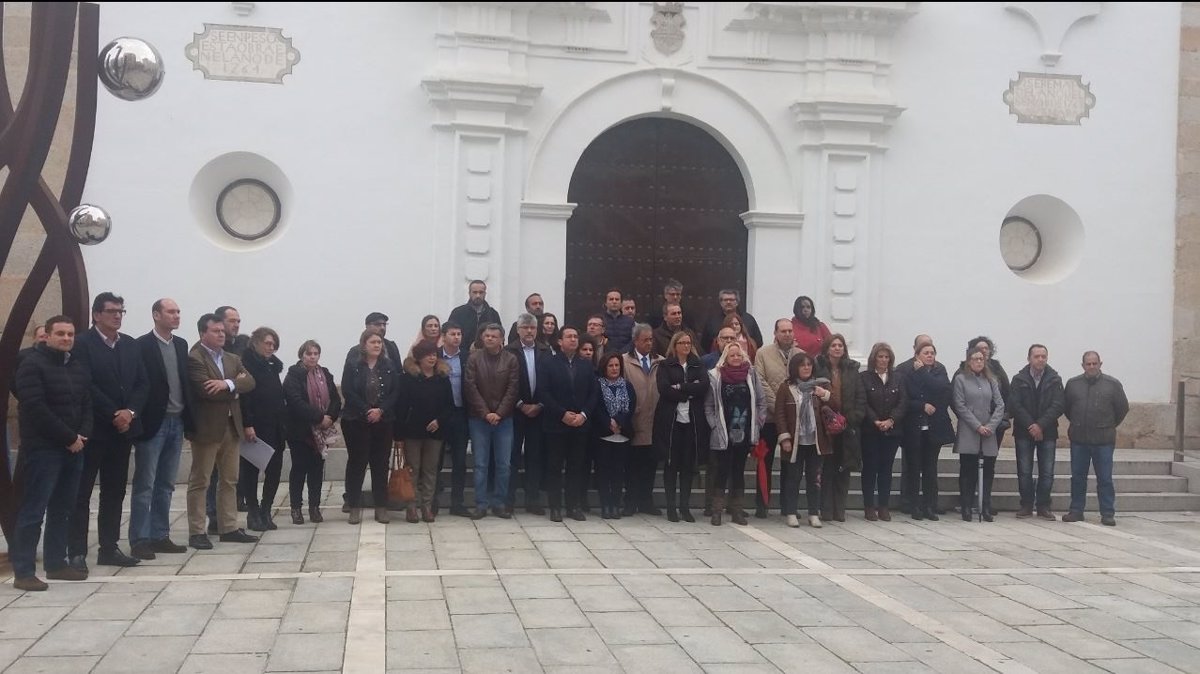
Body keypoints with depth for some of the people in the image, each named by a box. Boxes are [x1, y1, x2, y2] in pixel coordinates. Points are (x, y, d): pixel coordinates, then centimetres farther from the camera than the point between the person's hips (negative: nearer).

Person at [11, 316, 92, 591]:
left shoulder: (78, 368, 15)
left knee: (62, 510, 11)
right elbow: (36, 408, -16)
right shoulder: (32, 364, -8)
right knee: (33, 511, -6)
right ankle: (23, 571, -2)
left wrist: (82, 435, -3)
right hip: (42, 449, -7)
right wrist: (69, 437, -15)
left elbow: (87, 405, 16)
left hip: (73, 449, 7)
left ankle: (56, 563, 20)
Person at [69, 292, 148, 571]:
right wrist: (114, 414, -16)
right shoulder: (83, 344, -7)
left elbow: (143, 383, 8)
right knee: (81, 491, 0)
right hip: (92, 429, -6)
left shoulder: (130, 344, 12)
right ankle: (77, 551, 3)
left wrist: (130, 412, -8)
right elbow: (86, 386, -15)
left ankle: (109, 548, 15)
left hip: (123, 428, 6)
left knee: (115, 491, 9)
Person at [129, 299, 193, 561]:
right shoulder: (142, 345, -8)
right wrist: (138, 421, -16)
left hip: (176, 422, 7)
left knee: (165, 485, 11)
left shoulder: (181, 344, 12)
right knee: (145, 485, -2)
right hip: (153, 423, -7)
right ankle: (139, 540, 2)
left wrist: (190, 419, 8)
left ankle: (160, 536, 17)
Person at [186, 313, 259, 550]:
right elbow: (206, 390, -22)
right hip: (207, 428, -7)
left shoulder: (232, 359, 14)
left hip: (231, 426, 8)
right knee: (199, 482, 0)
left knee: (229, 481, 11)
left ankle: (229, 528, 18)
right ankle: (196, 532, 4)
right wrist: (235, 387, -8)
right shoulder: (193, 358, -10)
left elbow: (249, 382, 0)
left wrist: (227, 384, -18)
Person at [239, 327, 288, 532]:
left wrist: (283, 422, 9)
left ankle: (266, 511, 15)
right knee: (251, 469, 2)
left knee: (275, 468, 5)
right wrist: (247, 425, -20)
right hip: (255, 427, -7)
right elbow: (243, 396, -14)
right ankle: (253, 514, 9)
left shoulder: (272, 366, 15)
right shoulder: (246, 364, -7)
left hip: (275, 427, 7)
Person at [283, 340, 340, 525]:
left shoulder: (325, 375, 9)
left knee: (317, 468, 6)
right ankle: (296, 508, 10)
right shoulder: (293, 375, -6)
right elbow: (296, 402, -19)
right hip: (300, 431, -4)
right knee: (299, 468, 2)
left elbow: (336, 400, 6)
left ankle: (315, 507, 14)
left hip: (321, 431, 4)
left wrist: (330, 417, -12)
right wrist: (319, 417, -21)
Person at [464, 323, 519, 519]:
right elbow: (471, 388, -4)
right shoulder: (474, 358, 0)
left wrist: (499, 413, -11)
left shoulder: (511, 360, 1)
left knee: (504, 464, 3)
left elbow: (512, 389, -3)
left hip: (503, 419, 1)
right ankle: (481, 505, 8)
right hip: (479, 419, -1)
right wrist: (485, 413, -11)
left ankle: (498, 504, 13)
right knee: (481, 464, 2)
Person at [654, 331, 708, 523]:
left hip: (693, 421, 2)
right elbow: (664, 390, -11)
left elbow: (704, 386, -6)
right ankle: (671, 506, 8)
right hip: (671, 420, -2)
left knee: (689, 464, 4)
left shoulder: (698, 366, 12)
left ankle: (685, 506, 10)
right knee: (671, 464, 2)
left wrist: (680, 388, -13)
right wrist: (690, 391, -10)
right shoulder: (665, 366, 5)